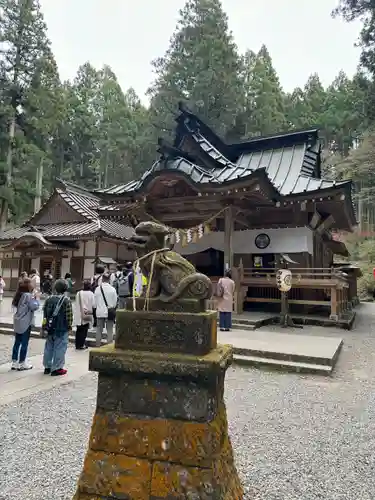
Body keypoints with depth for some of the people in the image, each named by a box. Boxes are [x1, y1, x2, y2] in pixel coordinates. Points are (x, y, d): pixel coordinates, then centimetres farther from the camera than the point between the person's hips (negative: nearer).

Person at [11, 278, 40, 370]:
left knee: (17, 342, 13)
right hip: (25, 322, -8)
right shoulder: (28, 295, -17)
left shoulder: (19, 294, 9)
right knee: (24, 343, 2)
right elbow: (35, 306, -20)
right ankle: (22, 363, 9)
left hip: (18, 322, 8)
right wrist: (37, 298, -5)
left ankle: (14, 363, 18)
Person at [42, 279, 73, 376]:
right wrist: (69, 327, 0)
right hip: (62, 329, -6)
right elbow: (69, 316, -13)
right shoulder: (66, 300, -13)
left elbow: (45, 314, 10)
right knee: (59, 348, 1)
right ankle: (57, 368, 5)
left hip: (50, 328, 6)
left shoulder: (49, 299, 5)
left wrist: (45, 327, 17)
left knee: (49, 347, 16)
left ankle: (47, 367, 25)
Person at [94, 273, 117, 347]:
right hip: (109, 312, -2)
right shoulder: (112, 289, -9)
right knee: (109, 330, 4)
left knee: (99, 330, 12)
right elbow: (115, 301, -1)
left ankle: (98, 345, 17)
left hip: (99, 312, 2)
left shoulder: (97, 289, -5)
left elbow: (95, 301, 1)